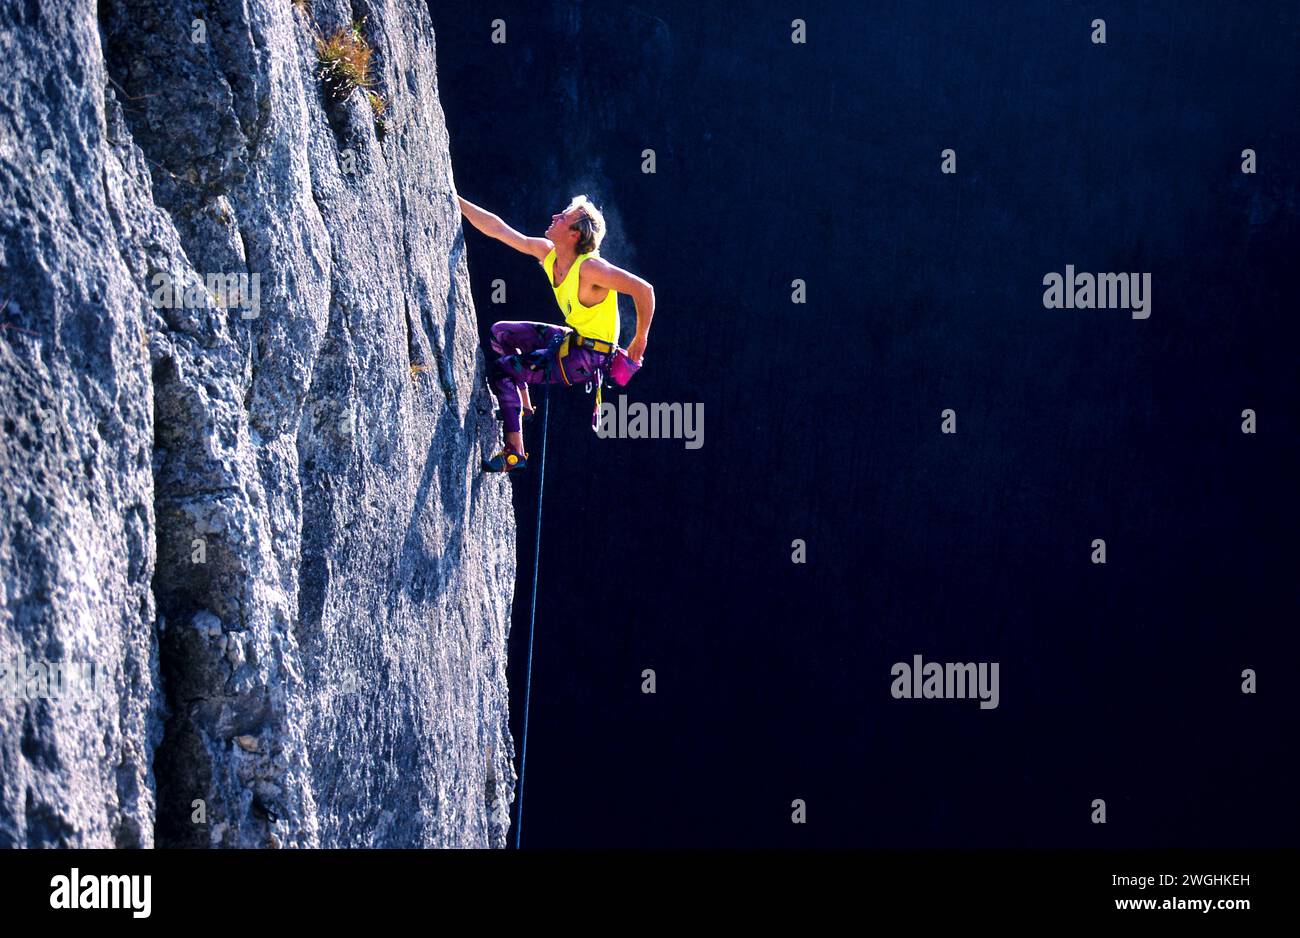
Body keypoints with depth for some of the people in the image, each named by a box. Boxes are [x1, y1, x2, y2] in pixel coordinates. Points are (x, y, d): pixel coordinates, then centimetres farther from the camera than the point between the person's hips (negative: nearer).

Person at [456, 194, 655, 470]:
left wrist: (640, 340, -18)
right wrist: (456, 201, -2)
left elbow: (643, 289, -27)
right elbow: (497, 229, 1)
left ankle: (515, 453, -10)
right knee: (501, 332, 18)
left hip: (588, 358, -9)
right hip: (571, 338, 9)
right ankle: (523, 406, 22)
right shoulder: (546, 252, -3)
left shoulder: (589, 268, -28)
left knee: (499, 369, -12)